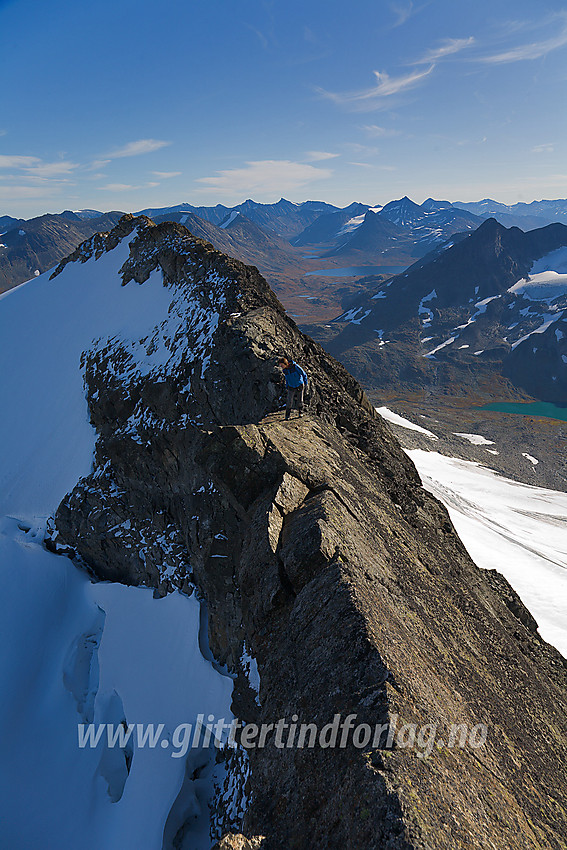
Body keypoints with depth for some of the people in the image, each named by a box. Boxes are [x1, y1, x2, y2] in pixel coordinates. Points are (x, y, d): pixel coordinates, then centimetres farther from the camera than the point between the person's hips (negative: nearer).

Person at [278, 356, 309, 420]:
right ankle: (287, 415, 12)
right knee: (289, 402, -4)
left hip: (300, 386, -3)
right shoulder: (285, 370, -6)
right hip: (291, 388, 3)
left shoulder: (295, 366, -21)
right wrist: (287, 387, 17)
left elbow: (303, 374, -13)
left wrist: (306, 383, -9)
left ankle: (300, 412, 32)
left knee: (299, 401, 5)